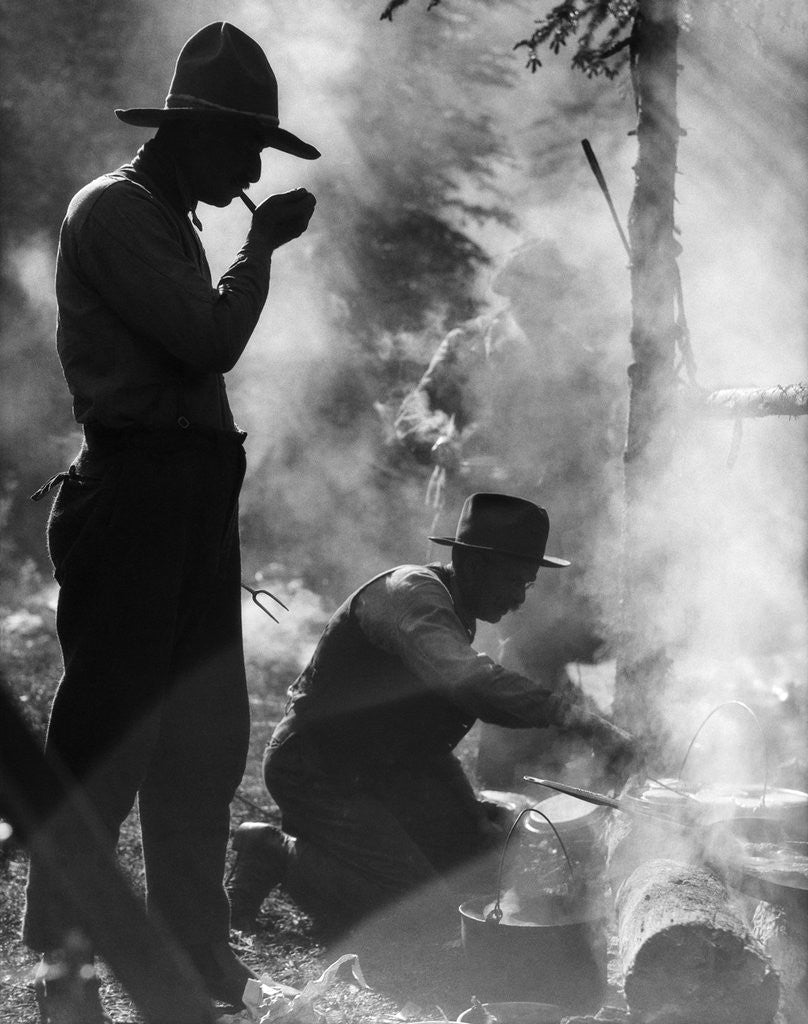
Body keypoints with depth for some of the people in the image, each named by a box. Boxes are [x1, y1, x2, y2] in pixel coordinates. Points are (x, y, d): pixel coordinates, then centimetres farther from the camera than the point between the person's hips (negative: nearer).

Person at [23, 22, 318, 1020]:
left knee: (204, 734, 11)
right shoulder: (112, 211, -9)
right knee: (111, 730, -7)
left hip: (188, 499, 10)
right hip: (135, 495, -10)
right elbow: (211, 337, -18)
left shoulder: (165, 220, 21)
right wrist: (263, 243, -8)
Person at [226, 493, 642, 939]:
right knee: (420, 911, -17)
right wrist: (575, 718, -48)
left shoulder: (453, 612, 11)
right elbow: (467, 680, -42)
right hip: (318, 775, -10)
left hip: (377, 770, 10)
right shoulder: (410, 592, -22)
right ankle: (279, 853, -2)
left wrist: (473, 814, 11)